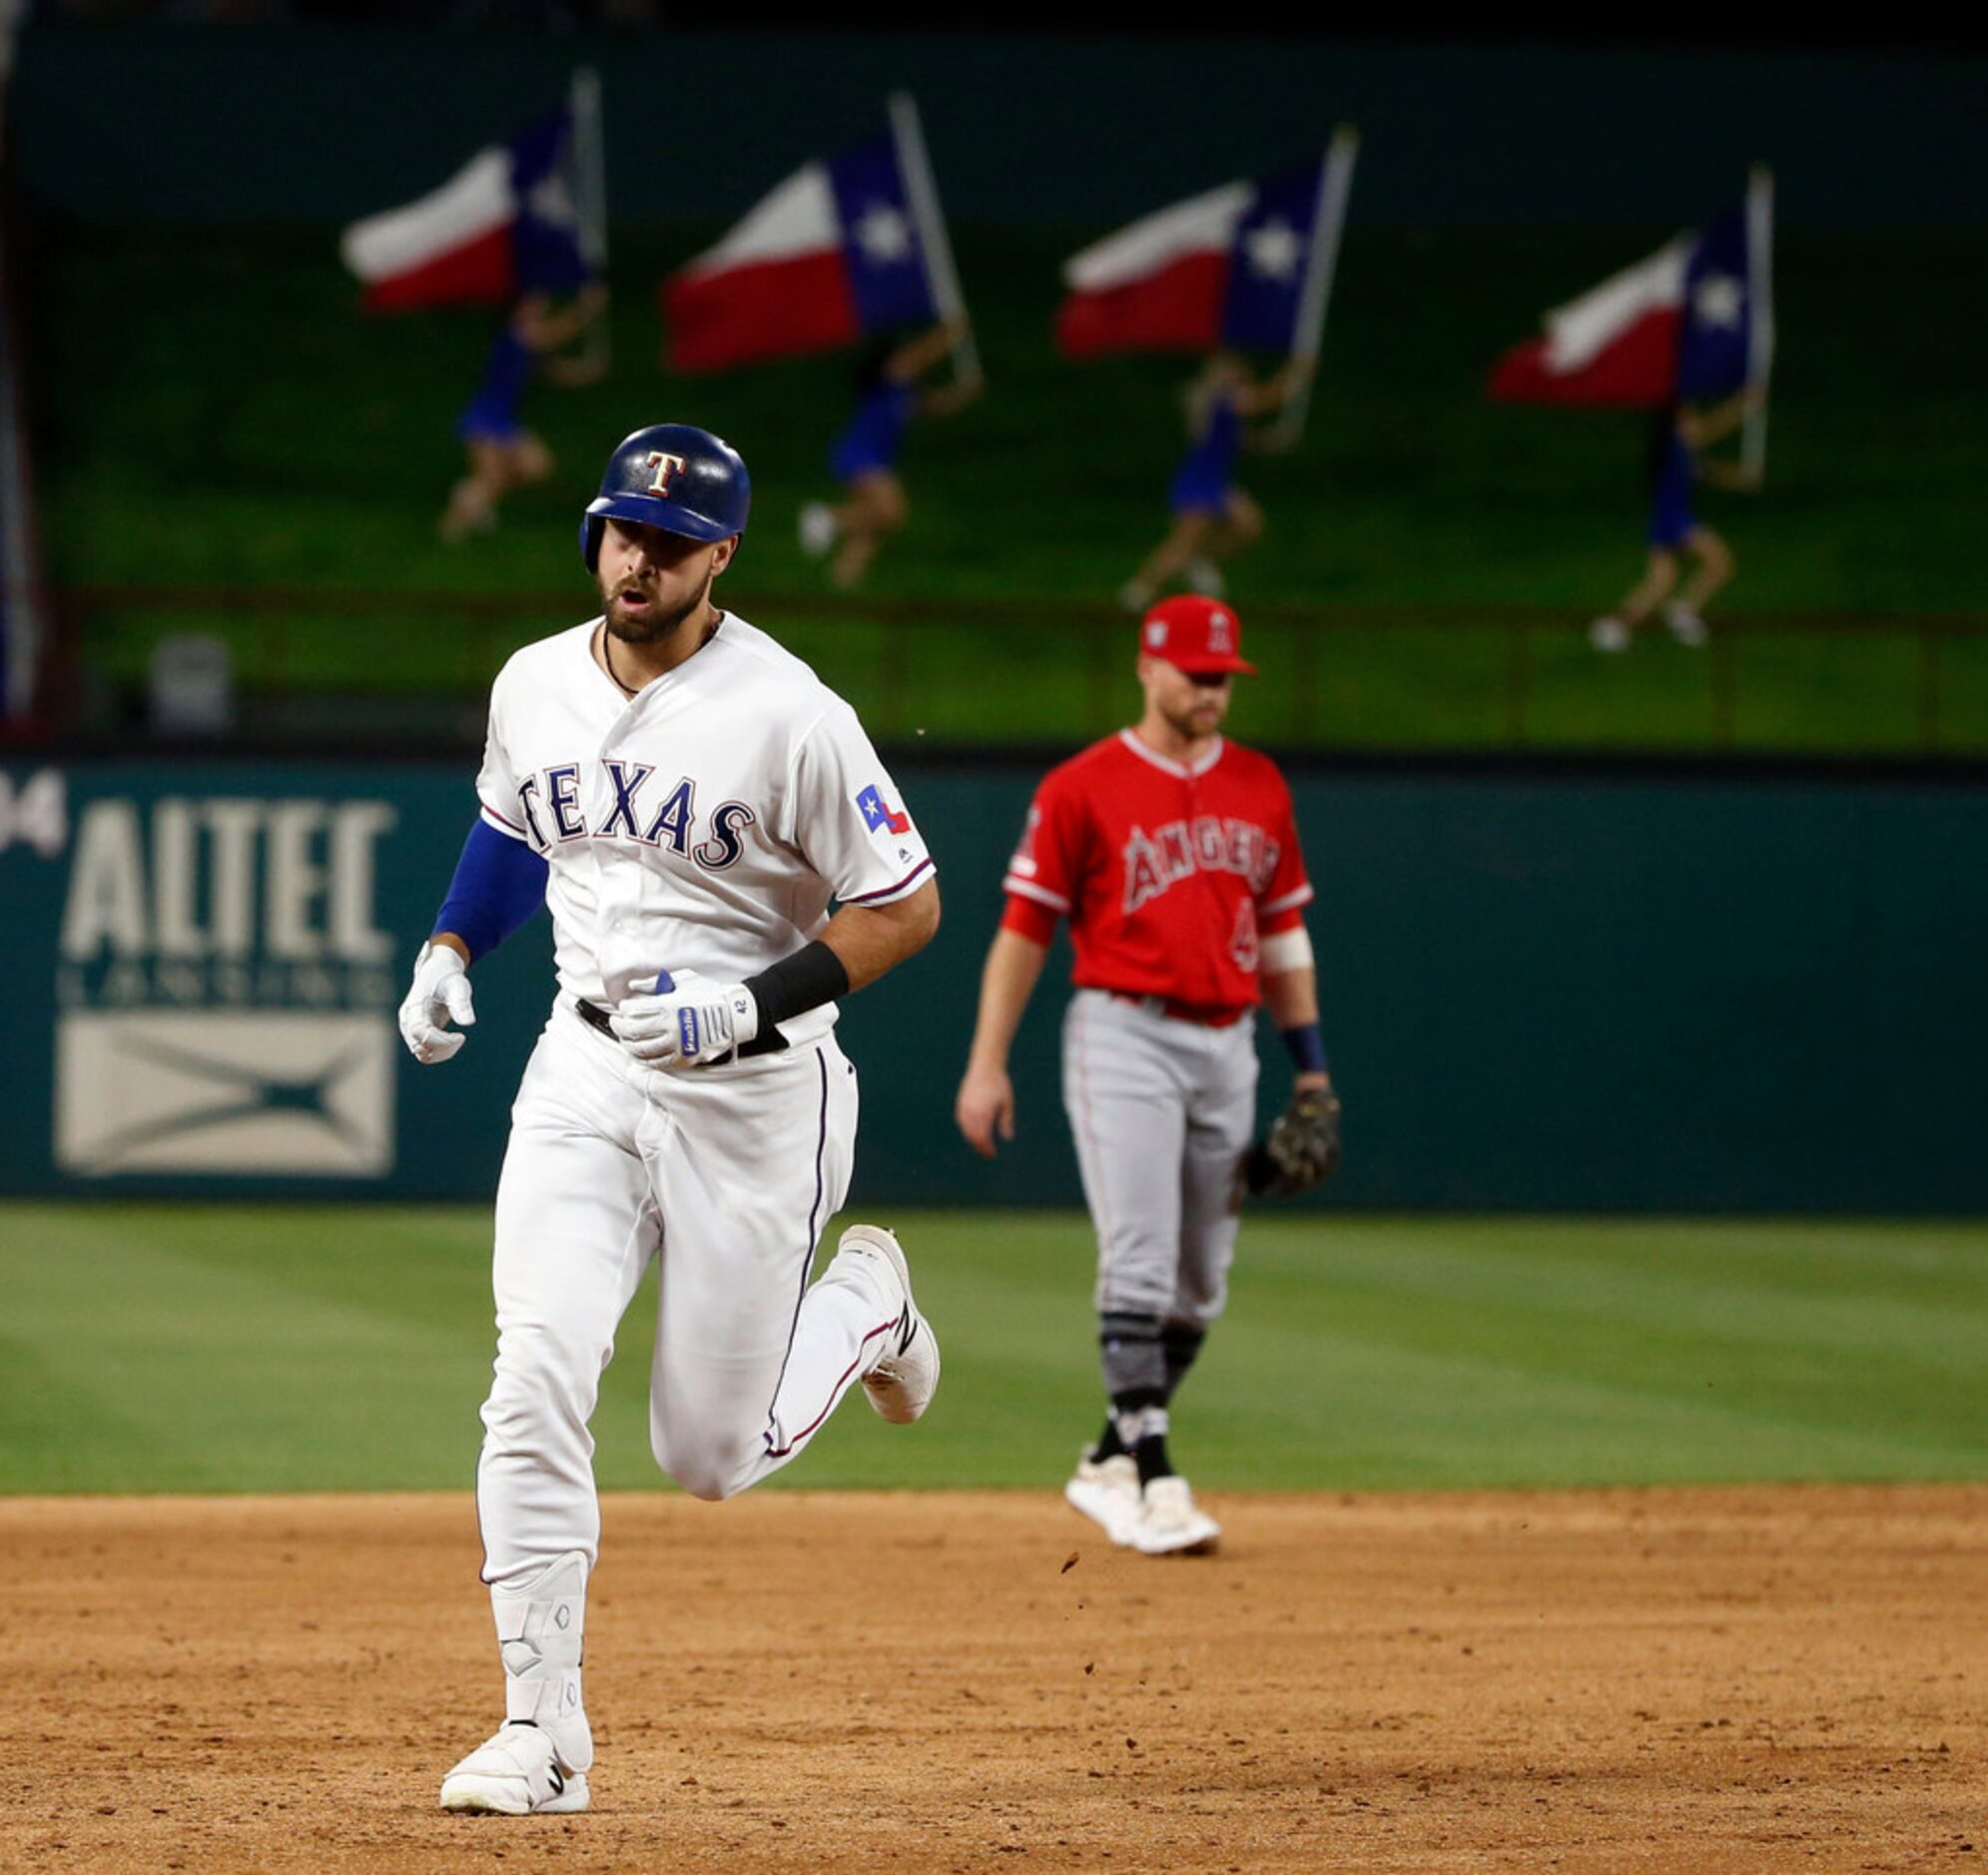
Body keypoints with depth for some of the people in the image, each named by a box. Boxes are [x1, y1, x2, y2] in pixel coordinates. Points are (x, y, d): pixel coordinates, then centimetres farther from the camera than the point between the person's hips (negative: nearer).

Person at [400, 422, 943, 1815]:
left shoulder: (789, 716, -16)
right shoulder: (535, 688, 2)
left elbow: (906, 905, -12)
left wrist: (746, 1006, -22)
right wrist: (450, 951, 9)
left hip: (755, 1089, -4)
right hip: (586, 1071, 4)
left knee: (711, 1456, 3)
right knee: (539, 1374, -17)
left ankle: (865, 1309, 37)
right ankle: (544, 1734, -13)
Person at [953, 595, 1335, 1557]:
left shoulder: (1259, 787, 12)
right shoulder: (1082, 788, -3)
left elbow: (1282, 927, 18)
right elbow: (1024, 928, -3)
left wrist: (1310, 1058, 12)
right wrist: (988, 1062, -8)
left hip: (1228, 1045, 6)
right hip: (1124, 1036, -6)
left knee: (1201, 1283, 8)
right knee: (1140, 1261, -14)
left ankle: (1111, 1464, 20)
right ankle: (1154, 1478, -17)